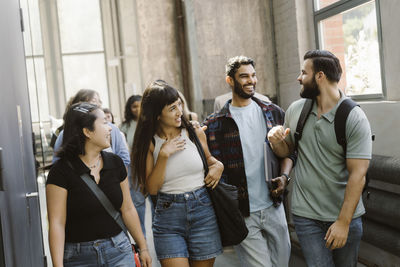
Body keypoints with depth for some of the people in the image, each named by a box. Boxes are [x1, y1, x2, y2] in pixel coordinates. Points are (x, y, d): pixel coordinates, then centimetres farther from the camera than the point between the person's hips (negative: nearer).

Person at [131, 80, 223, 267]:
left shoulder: (195, 133, 3)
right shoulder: (150, 143, -2)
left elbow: (208, 157, 23)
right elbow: (152, 188, -8)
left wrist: (218, 165, 1)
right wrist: (163, 155, -15)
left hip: (202, 211, 2)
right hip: (168, 217, -2)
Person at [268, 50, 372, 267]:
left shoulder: (355, 118, -12)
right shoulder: (295, 110, 3)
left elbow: (357, 174, -15)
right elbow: (286, 150, 16)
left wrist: (343, 222, -18)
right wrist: (276, 141, -8)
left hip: (345, 216, -2)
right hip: (306, 215, 2)